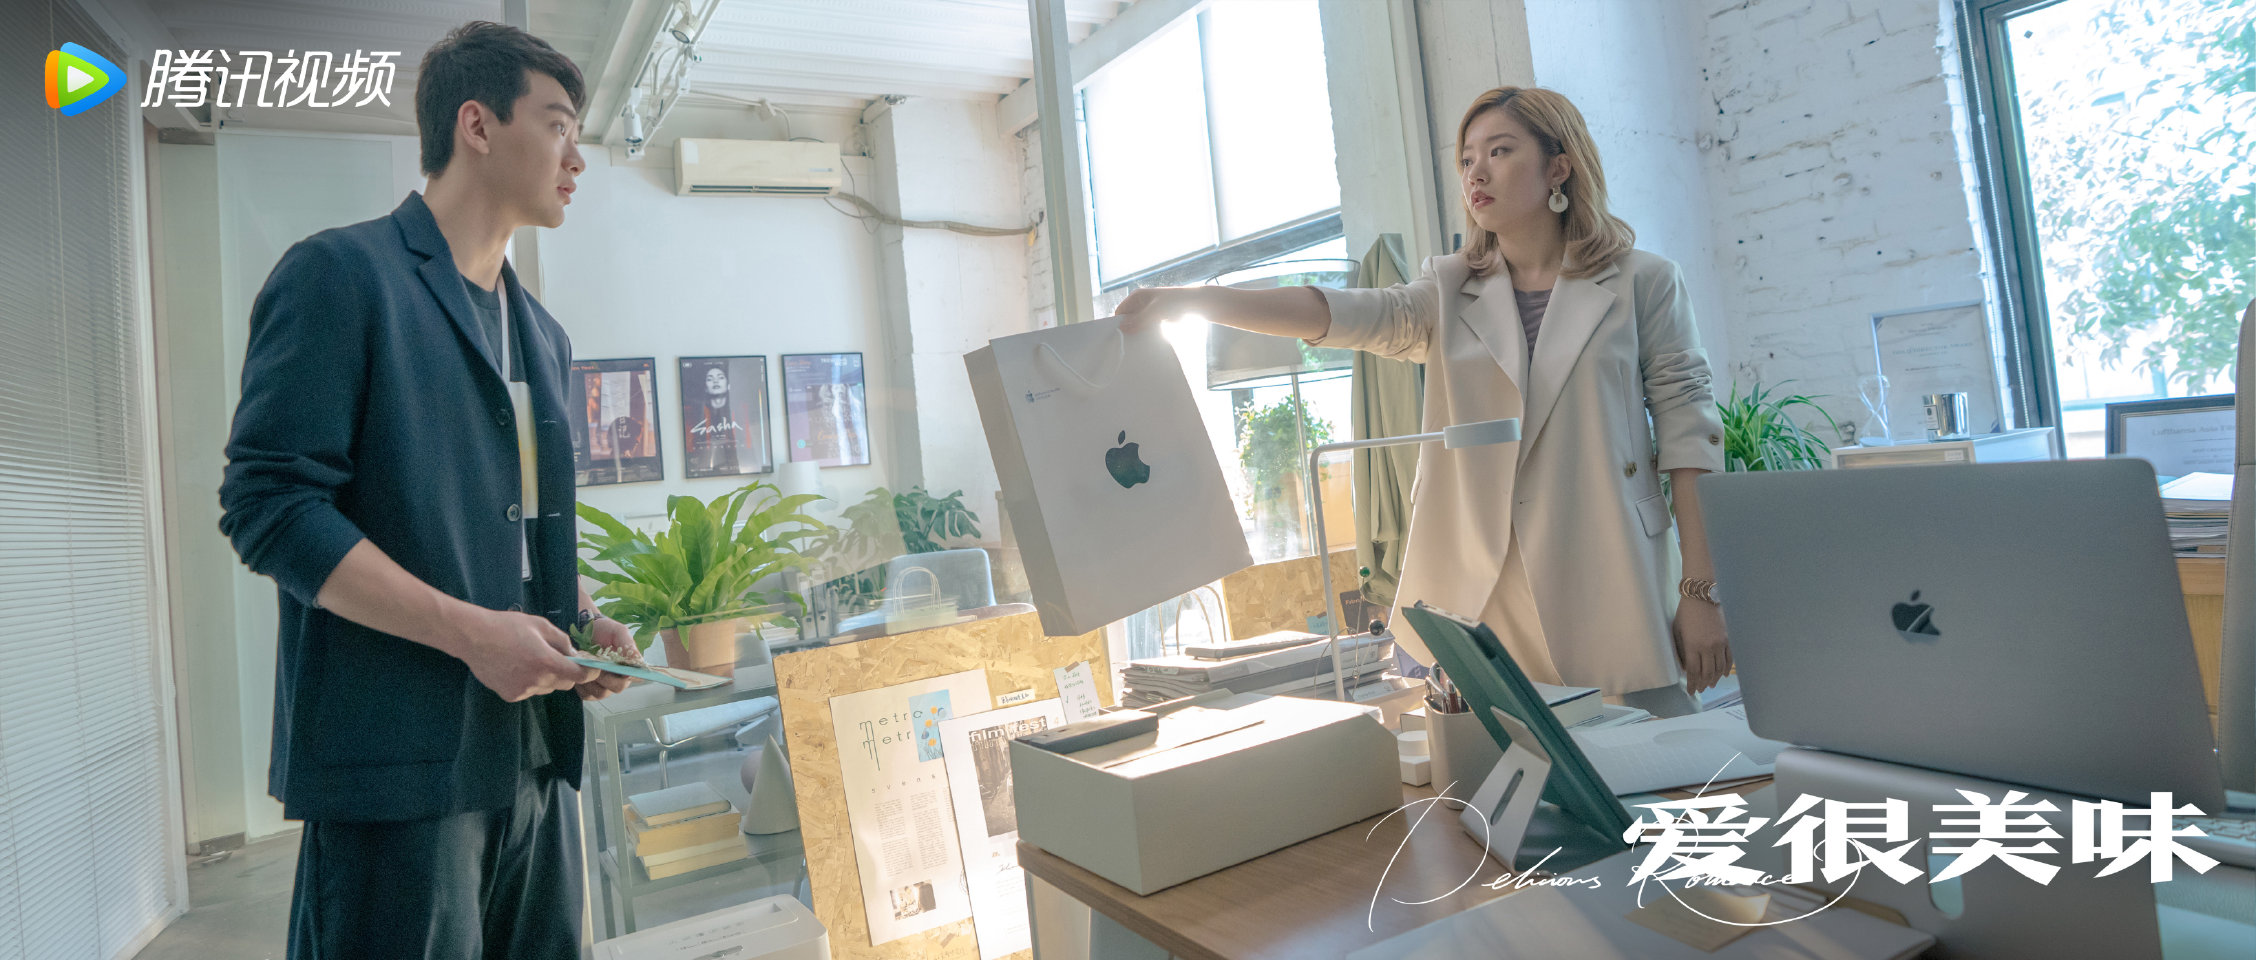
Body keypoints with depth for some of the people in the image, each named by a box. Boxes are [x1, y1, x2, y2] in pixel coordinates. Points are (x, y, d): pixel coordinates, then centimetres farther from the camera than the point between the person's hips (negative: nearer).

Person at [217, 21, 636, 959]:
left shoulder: (541, 334, 18)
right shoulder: (340, 274, -6)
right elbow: (268, 505, -13)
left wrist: (579, 618, 5)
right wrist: (470, 631, -19)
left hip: (534, 749, 7)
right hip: (402, 758, -7)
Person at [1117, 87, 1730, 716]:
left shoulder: (1642, 283, 6)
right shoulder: (1451, 294, 11)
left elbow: (1687, 425, 2)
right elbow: (1354, 314, -5)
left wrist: (1701, 591, -5)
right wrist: (1193, 300, -20)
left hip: (1612, 594, -1)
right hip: (1480, 598, 2)